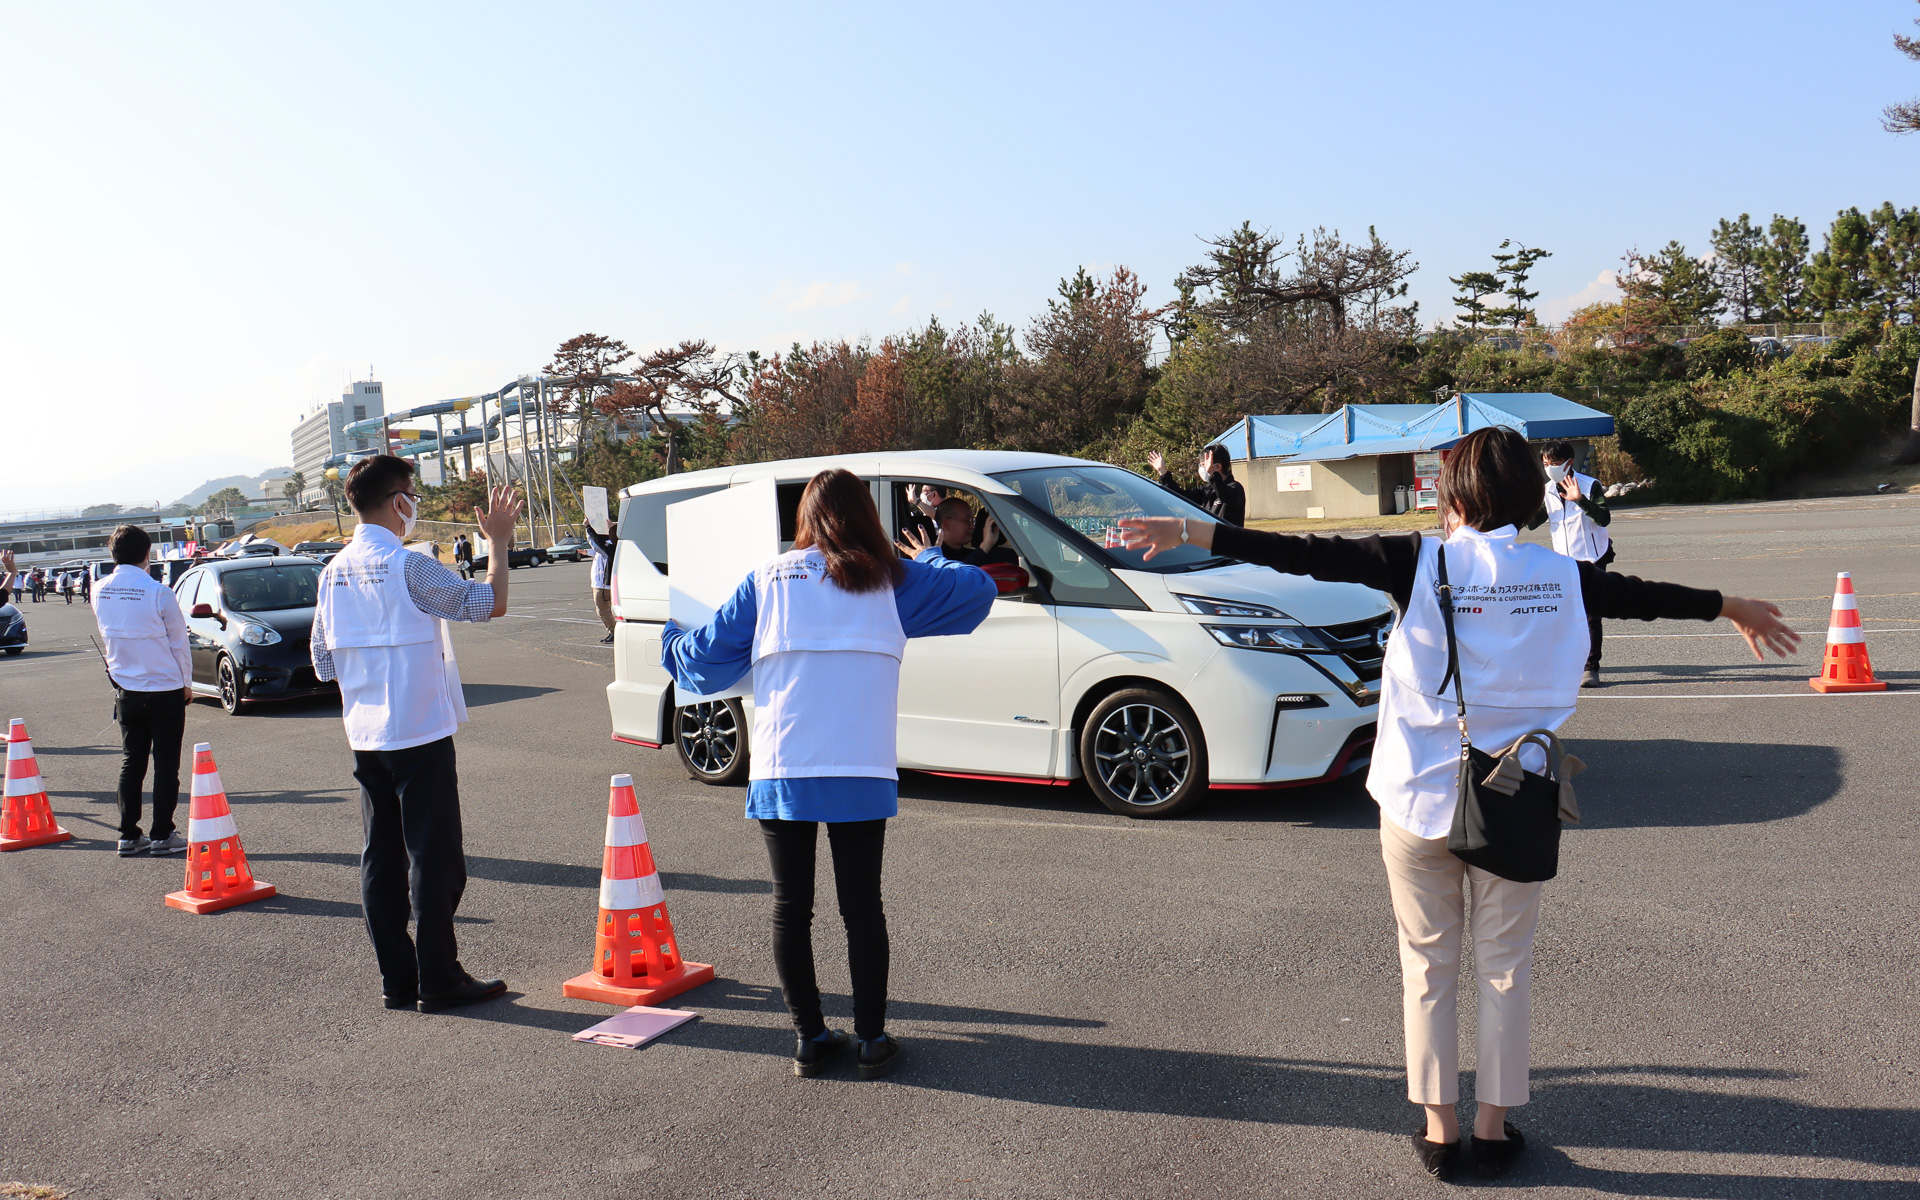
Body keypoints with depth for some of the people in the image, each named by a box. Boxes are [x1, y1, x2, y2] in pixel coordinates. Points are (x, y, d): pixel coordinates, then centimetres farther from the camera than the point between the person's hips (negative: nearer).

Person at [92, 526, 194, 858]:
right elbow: (178, 641, -7)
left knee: (131, 762, 12)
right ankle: (162, 836, 6)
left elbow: (107, 635, 12)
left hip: (125, 690, 5)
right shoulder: (159, 592, -16)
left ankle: (129, 836, 15)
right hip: (165, 689, -5)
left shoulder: (101, 592, -2)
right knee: (166, 764, 3)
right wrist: (186, 682, 4)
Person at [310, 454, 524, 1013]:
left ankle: (396, 979, 18)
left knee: (382, 858, 11)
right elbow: (490, 603, -14)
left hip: (366, 737, 8)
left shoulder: (334, 572, 8)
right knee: (435, 860, 0)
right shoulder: (408, 566, -16)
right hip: (420, 735, -8)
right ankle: (439, 981, 5)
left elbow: (323, 662, 12)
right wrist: (499, 543, -1)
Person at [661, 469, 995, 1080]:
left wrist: (671, 644, 32)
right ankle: (872, 1039, 14)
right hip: (862, 773, 0)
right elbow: (977, 590, 12)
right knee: (862, 906, 9)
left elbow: (711, 653, 10)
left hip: (780, 772, 1)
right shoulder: (893, 582, 6)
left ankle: (810, 1039, 17)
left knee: (791, 907, 11)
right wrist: (930, 559, 31)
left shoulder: (768, 578, 7)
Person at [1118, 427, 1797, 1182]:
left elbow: (1307, 556, -18)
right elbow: (1644, 595, 16)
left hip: (1419, 799, -2)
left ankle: (1439, 1128, 19)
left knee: (1428, 965, 11)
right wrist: (1733, 606, 36)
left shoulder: (1420, 564, -10)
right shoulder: (1558, 575, 0)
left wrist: (1191, 533, -18)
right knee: (1505, 966, 14)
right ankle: (1493, 1127, 24)